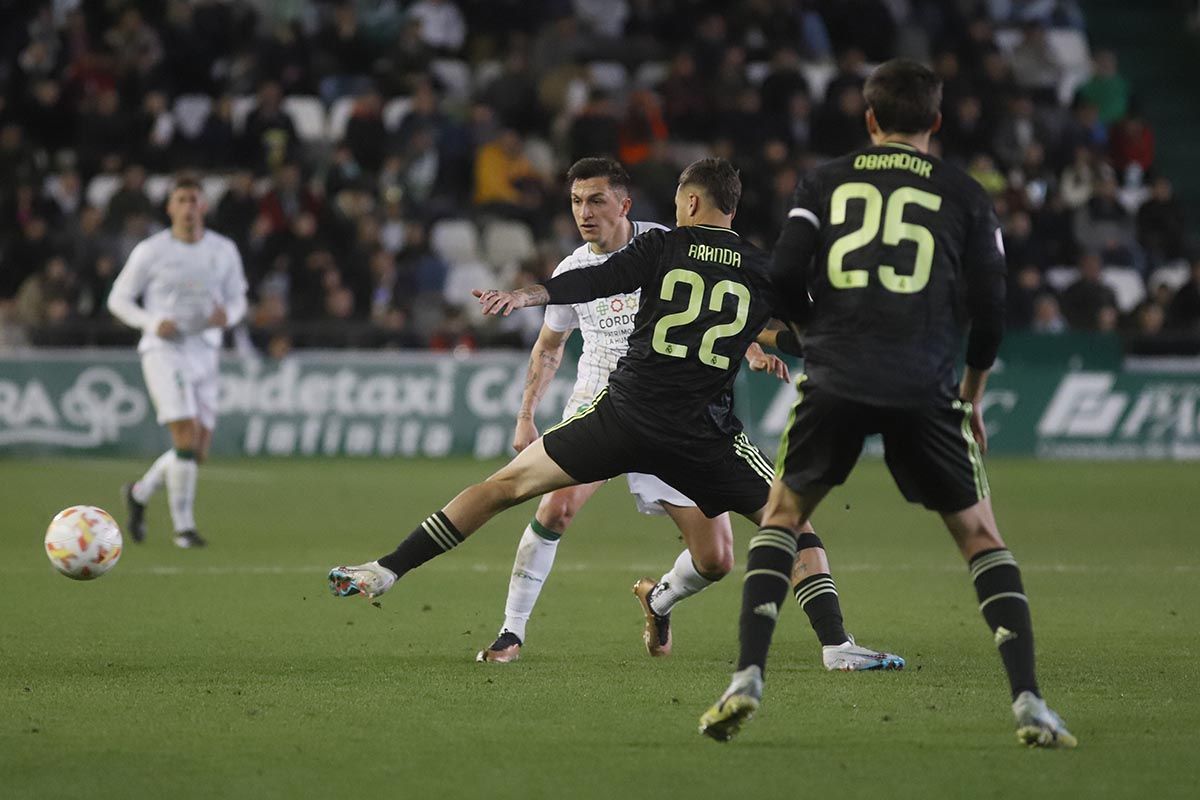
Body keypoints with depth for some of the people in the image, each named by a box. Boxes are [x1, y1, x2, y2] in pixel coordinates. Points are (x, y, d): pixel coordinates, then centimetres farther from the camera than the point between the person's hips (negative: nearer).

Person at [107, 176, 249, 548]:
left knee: (198, 452, 3)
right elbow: (118, 298, 3)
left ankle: (139, 493, 29)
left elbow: (238, 300, 15)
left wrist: (227, 315, -10)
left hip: (204, 353, 5)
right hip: (164, 351, -5)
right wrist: (153, 323, -15)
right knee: (187, 437, -18)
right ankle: (183, 526, -6)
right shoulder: (151, 251, -3)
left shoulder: (224, 251, 6)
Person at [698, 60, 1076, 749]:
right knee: (982, 537, 12)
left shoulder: (825, 182, 13)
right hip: (924, 391, -1)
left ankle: (748, 679, 4)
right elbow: (991, 310, 8)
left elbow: (784, 281, 5)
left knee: (783, 517, 20)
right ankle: (1029, 702, -2)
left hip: (834, 382, 1)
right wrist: (972, 397, 24)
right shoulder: (964, 194, 11)